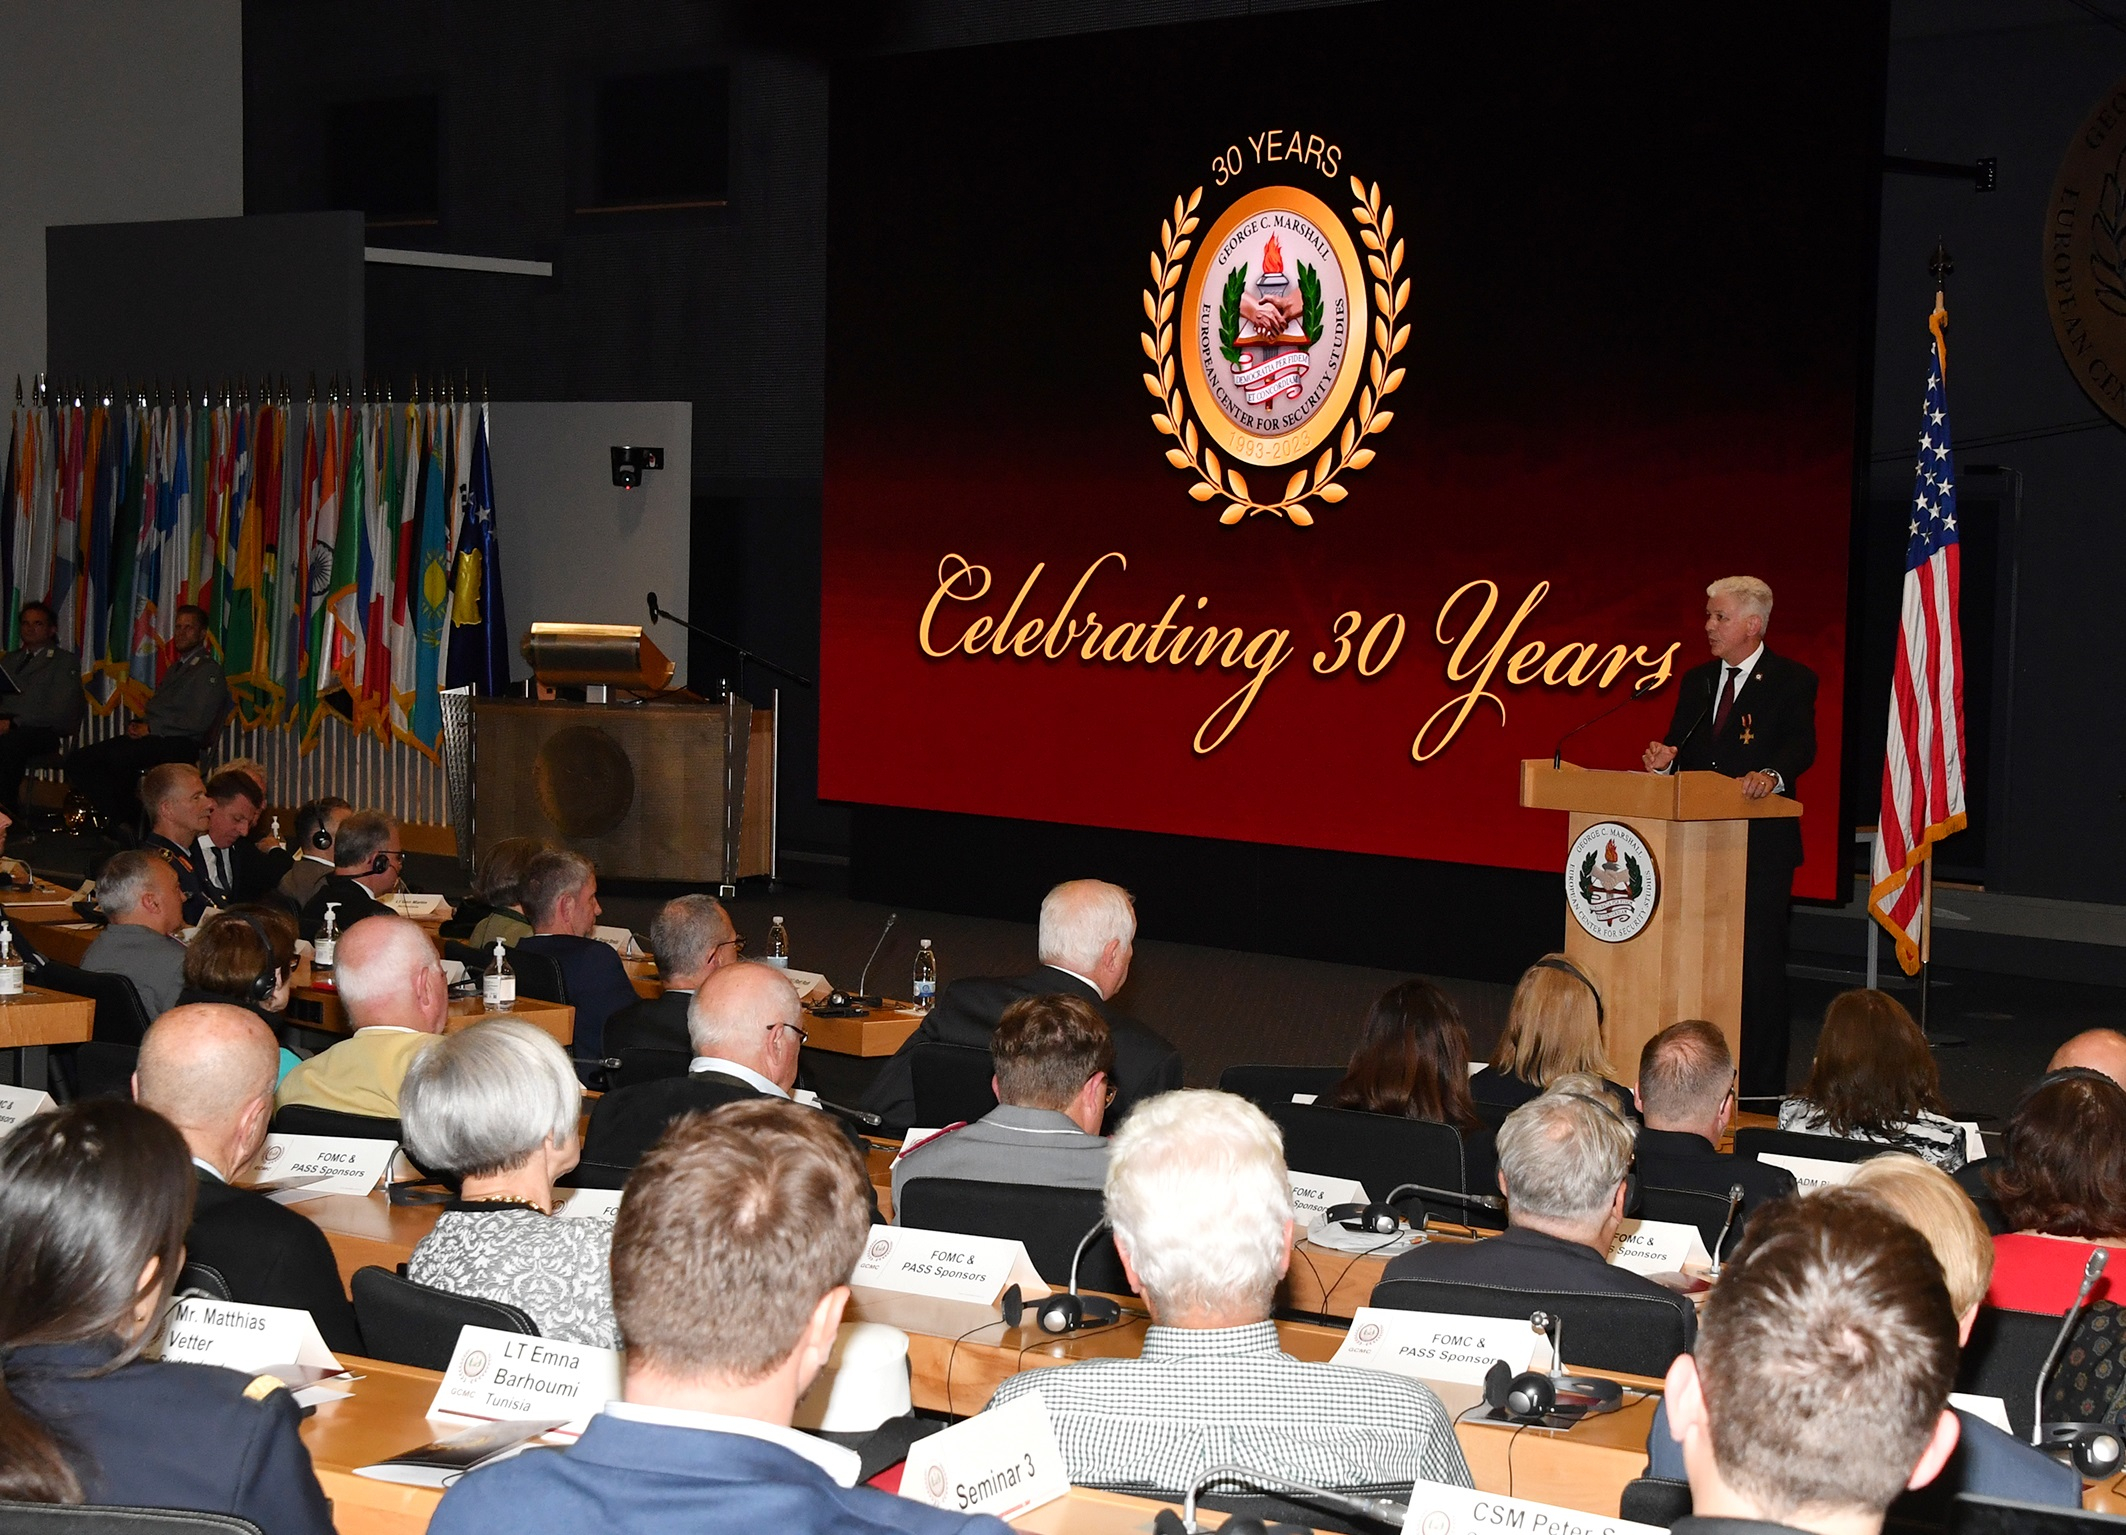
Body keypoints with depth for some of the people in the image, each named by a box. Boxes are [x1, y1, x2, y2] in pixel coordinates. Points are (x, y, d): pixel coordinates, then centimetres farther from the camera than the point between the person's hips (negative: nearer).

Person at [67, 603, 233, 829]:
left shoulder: (209, 670, -1)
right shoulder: (175, 668, 27)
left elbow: (198, 722, -12)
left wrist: (150, 728, -10)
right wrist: (137, 726, 4)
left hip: (180, 745, -9)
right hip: (151, 737, 9)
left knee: (118, 757, -36)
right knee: (78, 760, -8)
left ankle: (125, 821, -20)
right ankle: (114, 818, -14)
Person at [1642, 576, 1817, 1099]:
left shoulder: (1791, 680, -2)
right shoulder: (1696, 681, 16)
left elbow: (1801, 746, -16)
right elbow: (1679, 744, 14)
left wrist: (1771, 775, -36)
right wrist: (1665, 757, -10)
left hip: (1762, 844, -6)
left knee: (1758, 961, -4)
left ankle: (1761, 1085, 4)